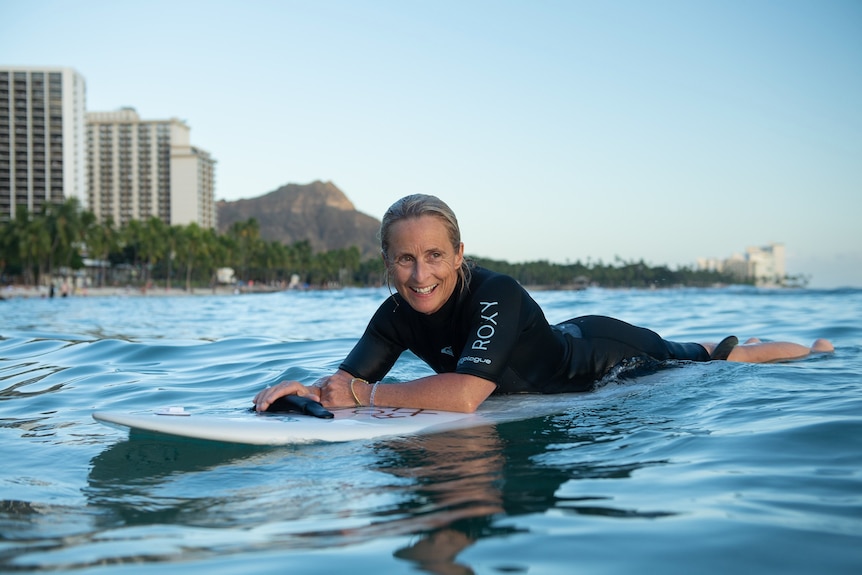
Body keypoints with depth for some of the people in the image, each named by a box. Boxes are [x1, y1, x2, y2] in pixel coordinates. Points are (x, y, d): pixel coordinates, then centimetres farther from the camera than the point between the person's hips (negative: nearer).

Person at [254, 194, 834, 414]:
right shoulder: (396, 316, -23)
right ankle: (734, 340, 64)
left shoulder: (497, 295, -44)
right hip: (566, 344, 5)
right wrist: (312, 389, -49)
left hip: (608, 355, -5)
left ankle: (816, 349, 49)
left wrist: (369, 395, -47)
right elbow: (350, 381, -26)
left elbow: (464, 395, -55)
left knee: (725, 359, 21)